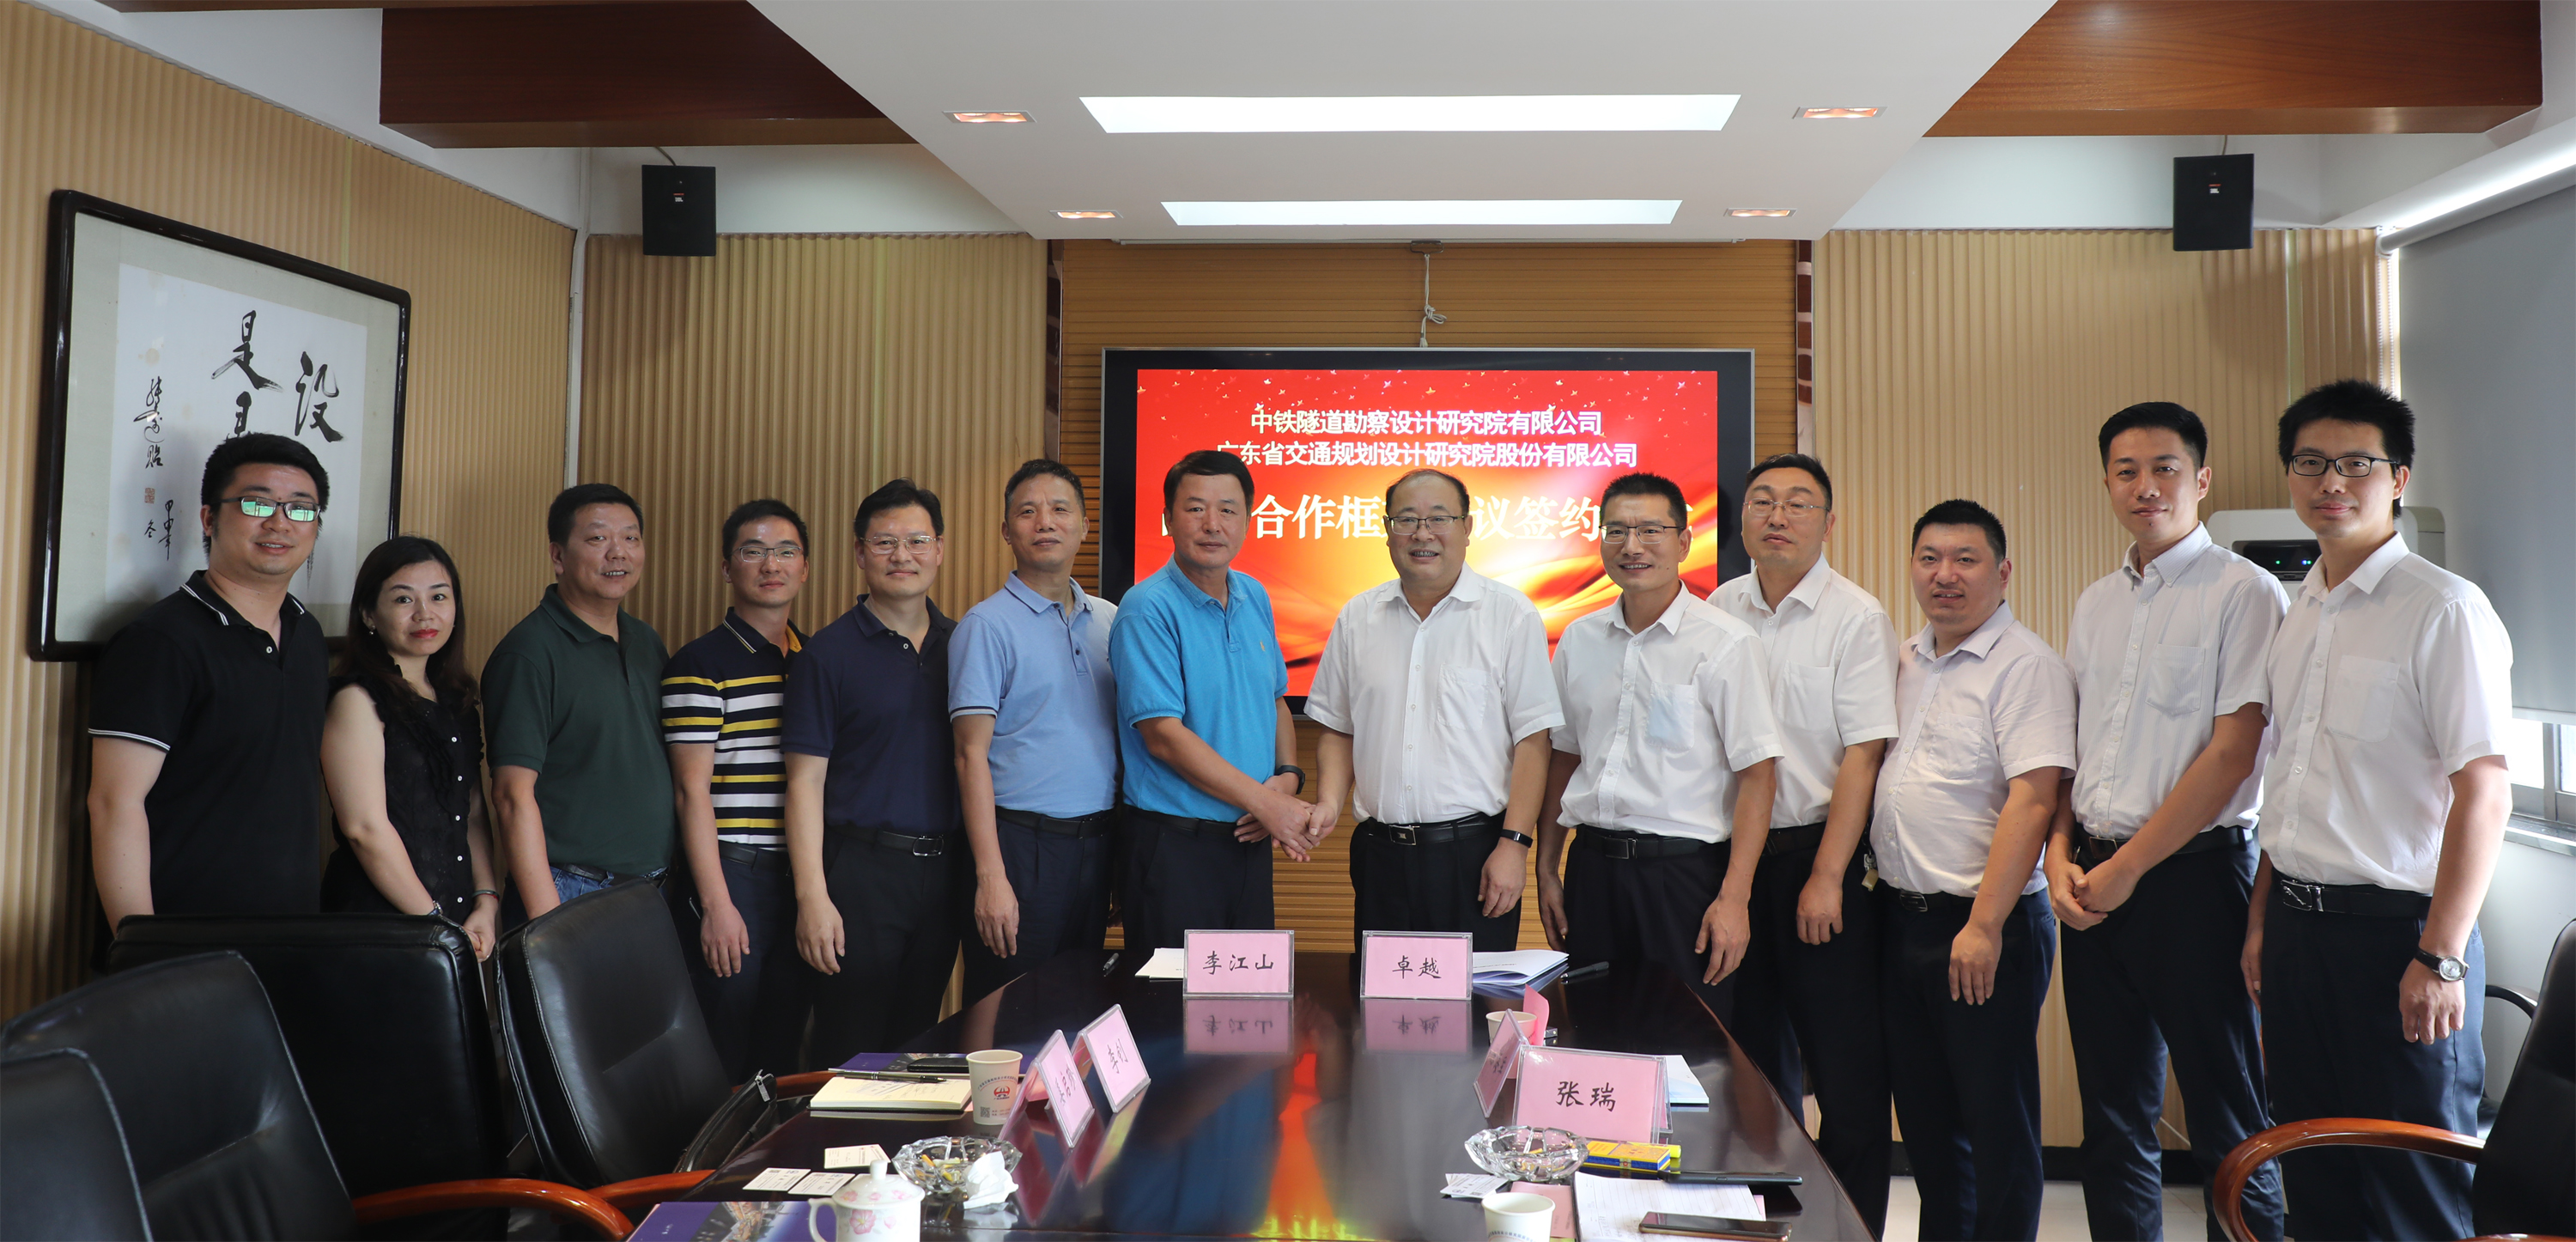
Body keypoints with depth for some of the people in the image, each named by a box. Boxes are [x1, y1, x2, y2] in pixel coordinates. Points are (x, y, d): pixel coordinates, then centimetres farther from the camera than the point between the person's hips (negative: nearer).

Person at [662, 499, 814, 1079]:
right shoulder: (699, 664, -5)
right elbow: (692, 791, -9)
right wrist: (716, 904, -14)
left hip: (804, 878, 6)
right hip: (734, 877, -5)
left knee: (784, 1050, 13)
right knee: (721, 1063, 1)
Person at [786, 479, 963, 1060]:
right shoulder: (829, 652, -3)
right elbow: (806, 781, -6)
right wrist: (812, 896, -13)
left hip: (943, 873, 4)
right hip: (860, 870, -4)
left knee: (918, 1048, 13)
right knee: (852, 1055, 1)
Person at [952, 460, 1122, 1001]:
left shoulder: (1109, 620, 11)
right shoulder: (987, 625, -6)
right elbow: (972, 755, -10)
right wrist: (991, 876, -17)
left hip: (1097, 841, 5)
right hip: (1023, 842, -5)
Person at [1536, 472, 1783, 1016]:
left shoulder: (1725, 643, -7)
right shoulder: (1579, 639, 9)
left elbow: (1757, 775, -10)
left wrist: (1734, 898, -15)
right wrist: (1546, 869, 14)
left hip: (1683, 867, -4)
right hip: (1591, 864, 5)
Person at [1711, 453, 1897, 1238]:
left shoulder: (1855, 617, -6)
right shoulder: (1719, 611, 7)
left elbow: (1863, 754, -11)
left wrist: (1827, 878, -15)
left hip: (1819, 855, -4)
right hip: (1735, 852, 5)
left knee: (1847, 1071, 1)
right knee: (1757, 1062, 14)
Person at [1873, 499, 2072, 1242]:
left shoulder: (2026, 666, -12)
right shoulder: (1906, 661, 12)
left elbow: (2033, 801, -20)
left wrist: (1984, 926, -24)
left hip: (1984, 927, -7)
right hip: (1898, 917, 7)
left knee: (1996, 1122, 3)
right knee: (1924, 1115, 17)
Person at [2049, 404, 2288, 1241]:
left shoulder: (2243, 592, -6)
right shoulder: (2095, 606, 14)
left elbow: (2233, 752, -12)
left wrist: (2126, 867, -12)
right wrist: (2061, 854, 2)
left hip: (2192, 873, -6)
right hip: (2092, 884, 6)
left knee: (2228, 1130, 1)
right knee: (2114, 1118, 13)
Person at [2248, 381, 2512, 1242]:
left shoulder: (2442, 609, -11)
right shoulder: (2300, 613, 11)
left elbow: (2483, 792, -16)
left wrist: (2441, 957, -18)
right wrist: (2261, 920, 14)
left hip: (2395, 926, -7)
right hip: (2297, 922, 7)